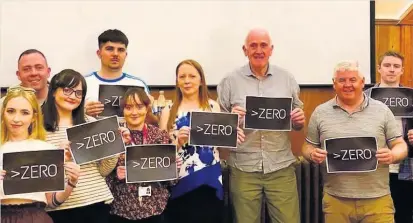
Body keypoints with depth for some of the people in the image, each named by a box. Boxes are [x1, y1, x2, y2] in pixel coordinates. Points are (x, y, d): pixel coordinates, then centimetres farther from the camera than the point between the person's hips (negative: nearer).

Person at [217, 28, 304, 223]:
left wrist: (299, 120, -9)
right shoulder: (230, 81, 1)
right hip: (243, 169, -1)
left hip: (281, 167, 1)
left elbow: (297, 124, 13)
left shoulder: (287, 79, 6)